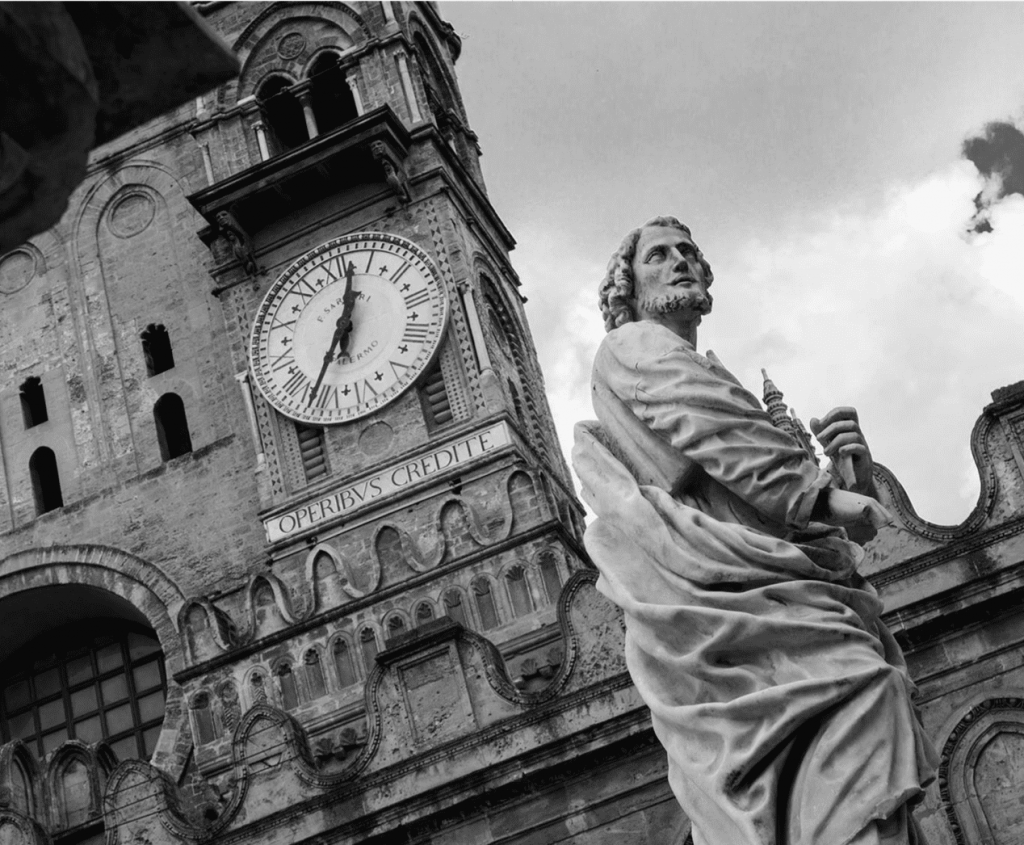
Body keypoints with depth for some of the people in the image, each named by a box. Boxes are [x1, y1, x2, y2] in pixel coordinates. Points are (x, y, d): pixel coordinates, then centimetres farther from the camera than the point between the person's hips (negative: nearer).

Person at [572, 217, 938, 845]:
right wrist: (820, 491, -14)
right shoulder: (632, 345, 18)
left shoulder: (710, 371, 40)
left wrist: (856, 476, 10)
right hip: (724, 579, -8)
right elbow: (705, 421, -6)